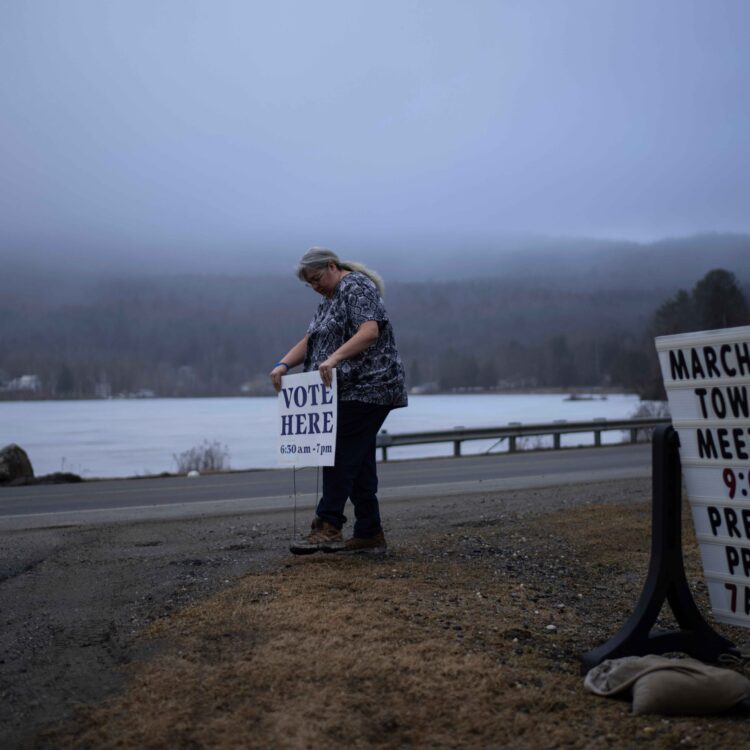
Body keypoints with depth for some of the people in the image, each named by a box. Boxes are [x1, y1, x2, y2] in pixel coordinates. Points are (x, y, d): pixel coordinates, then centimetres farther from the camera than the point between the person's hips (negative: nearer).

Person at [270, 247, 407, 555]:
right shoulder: (330, 300, 22)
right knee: (358, 461, 8)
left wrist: (334, 358, -33)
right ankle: (369, 534, 10)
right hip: (349, 391, 10)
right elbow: (309, 340, 16)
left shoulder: (357, 287, -8)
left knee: (342, 455, -13)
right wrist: (283, 364, -1)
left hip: (364, 388, -10)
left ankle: (328, 527, -13)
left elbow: (370, 331, -23)